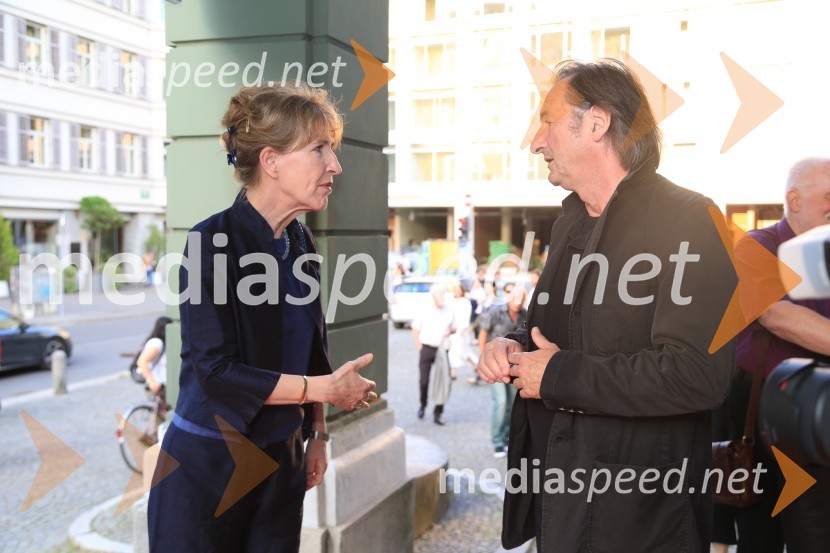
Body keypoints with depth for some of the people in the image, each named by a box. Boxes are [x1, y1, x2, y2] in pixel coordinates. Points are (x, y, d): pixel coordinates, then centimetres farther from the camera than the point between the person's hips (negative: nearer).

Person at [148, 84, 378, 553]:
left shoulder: (302, 243, 2)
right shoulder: (213, 242, -18)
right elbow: (215, 370, -22)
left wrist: (317, 433, 9)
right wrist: (325, 388, -18)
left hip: (282, 460, 6)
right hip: (207, 463, -6)